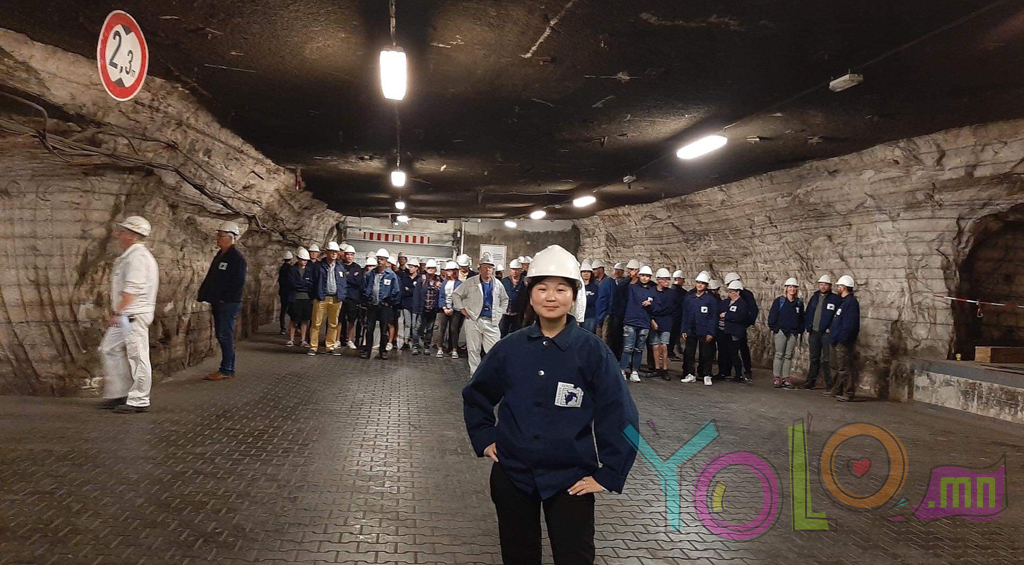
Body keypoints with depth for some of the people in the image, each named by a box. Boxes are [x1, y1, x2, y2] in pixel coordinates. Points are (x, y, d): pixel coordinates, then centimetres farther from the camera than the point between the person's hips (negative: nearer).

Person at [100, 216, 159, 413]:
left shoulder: (138, 256, -16)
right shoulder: (128, 256, 18)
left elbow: (132, 290, -22)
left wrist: (117, 312, -19)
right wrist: (116, 312, 20)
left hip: (134, 315, -11)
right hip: (124, 316, 11)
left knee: (137, 356, -5)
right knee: (109, 349, 15)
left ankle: (139, 401, 2)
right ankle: (119, 395, 22)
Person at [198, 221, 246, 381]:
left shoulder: (237, 257, -11)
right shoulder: (219, 255, 16)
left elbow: (239, 282, -17)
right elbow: (210, 278, 19)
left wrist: (225, 299, -16)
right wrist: (205, 295, 9)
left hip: (229, 303, -9)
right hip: (218, 303, 9)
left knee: (225, 336, -7)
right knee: (221, 335, 11)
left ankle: (226, 370, -2)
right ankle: (228, 368, 18)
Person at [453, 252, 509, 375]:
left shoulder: (498, 285, 9)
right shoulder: (470, 282, 0)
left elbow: (504, 300, 26)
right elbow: (456, 294, 7)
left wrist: (499, 313, 14)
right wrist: (462, 309, -1)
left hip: (492, 322, 2)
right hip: (474, 320, -2)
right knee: (473, 350, 5)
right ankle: (474, 375, 14)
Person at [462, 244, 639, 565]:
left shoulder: (593, 351, -10)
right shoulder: (510, 347, -2)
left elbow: (620, 417, -9)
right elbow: (476, 396, 15)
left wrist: (609, 475, -10)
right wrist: (484, 439, 7)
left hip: (570, 479, -3)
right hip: (512, 474, 3)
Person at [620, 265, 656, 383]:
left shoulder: (652, 290, 11)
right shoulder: (632, 287, 3)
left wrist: (650, 304, -7)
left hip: (644, 324, 3)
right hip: (630, 322, -3)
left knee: (639, 350, 9)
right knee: (628, 348, -8)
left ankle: (634, 372, 16)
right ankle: (622, 371, -4)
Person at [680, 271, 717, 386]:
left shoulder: (711, 299, -4)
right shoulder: (688, 298, 6)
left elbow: (714, 317, -5)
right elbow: (684, 315, 8)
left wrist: (711, 333, -10)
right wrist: (683, 330, 3)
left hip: (705, 332, -3)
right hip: (690, 331, 3)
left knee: (706, 355, 2)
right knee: (689, 354, 7)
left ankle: (707, 376, 10)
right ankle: (690, 374, 17)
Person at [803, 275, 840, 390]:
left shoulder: (835, 299, -4)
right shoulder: (814, 298, 12)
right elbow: (808, 314, 14)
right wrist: (808, 330, 9)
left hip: (827, 333, -5)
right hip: (814, 333, 5)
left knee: (826, 359, -5)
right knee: (814, 358, 12)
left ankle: (829, 383, 0)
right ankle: (811, 380, 19)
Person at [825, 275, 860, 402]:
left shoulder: (851, 302, -16)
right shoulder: (844, 301, 16)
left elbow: (850, 324, -24)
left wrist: (841, 338, -25)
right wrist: (832, 330, 14)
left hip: (843, 342, -11)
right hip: (837, 341, 11)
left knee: (845, 369, -6)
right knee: (837, 367, 19)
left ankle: (848, 393, -2)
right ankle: (836, 390, 29)